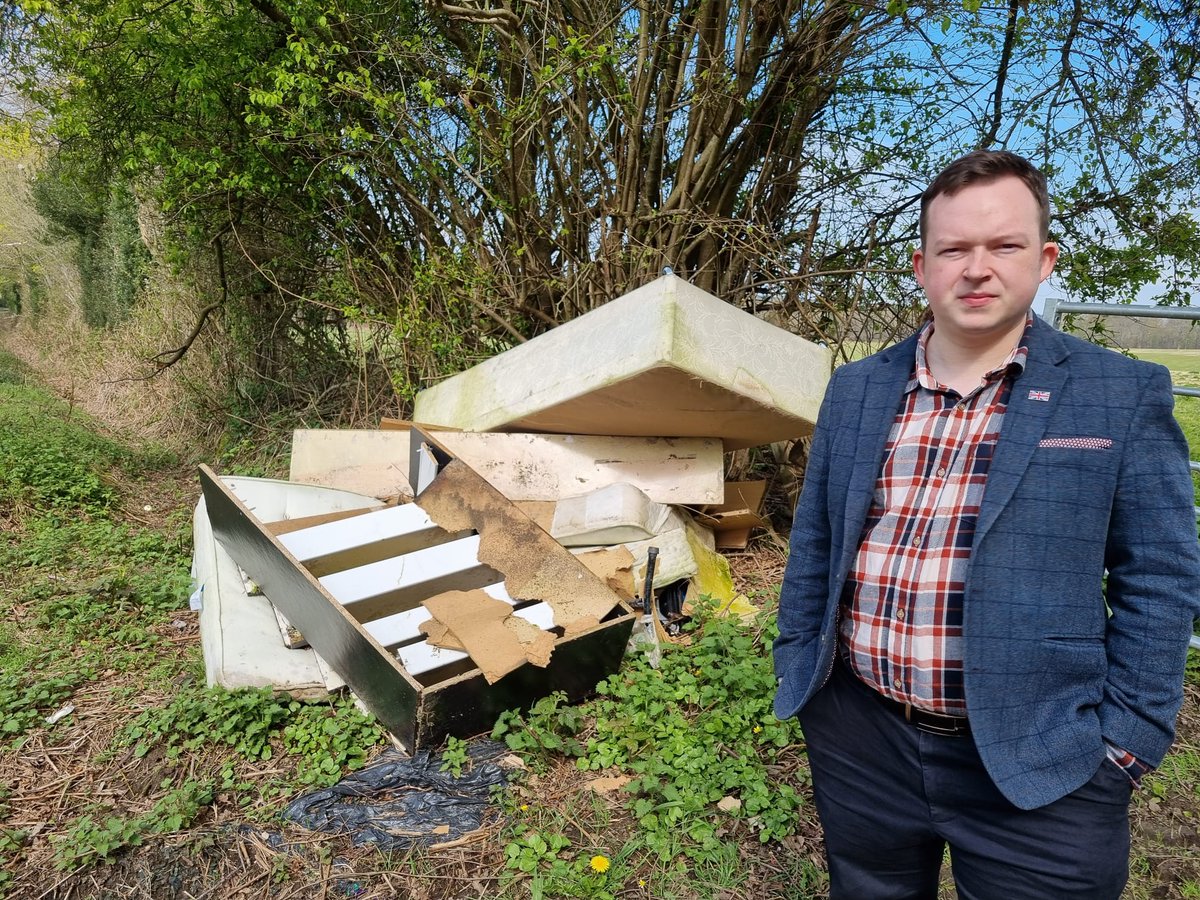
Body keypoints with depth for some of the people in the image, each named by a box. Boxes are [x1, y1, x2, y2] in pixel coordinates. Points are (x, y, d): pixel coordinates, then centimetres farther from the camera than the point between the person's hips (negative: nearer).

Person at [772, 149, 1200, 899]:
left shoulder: (1124, 395, -5)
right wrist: (796, 668, 8)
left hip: (1040, 763, -2)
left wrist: (1124, 742, -7)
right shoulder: (856, 389, 3)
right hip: (857, 737, 3)